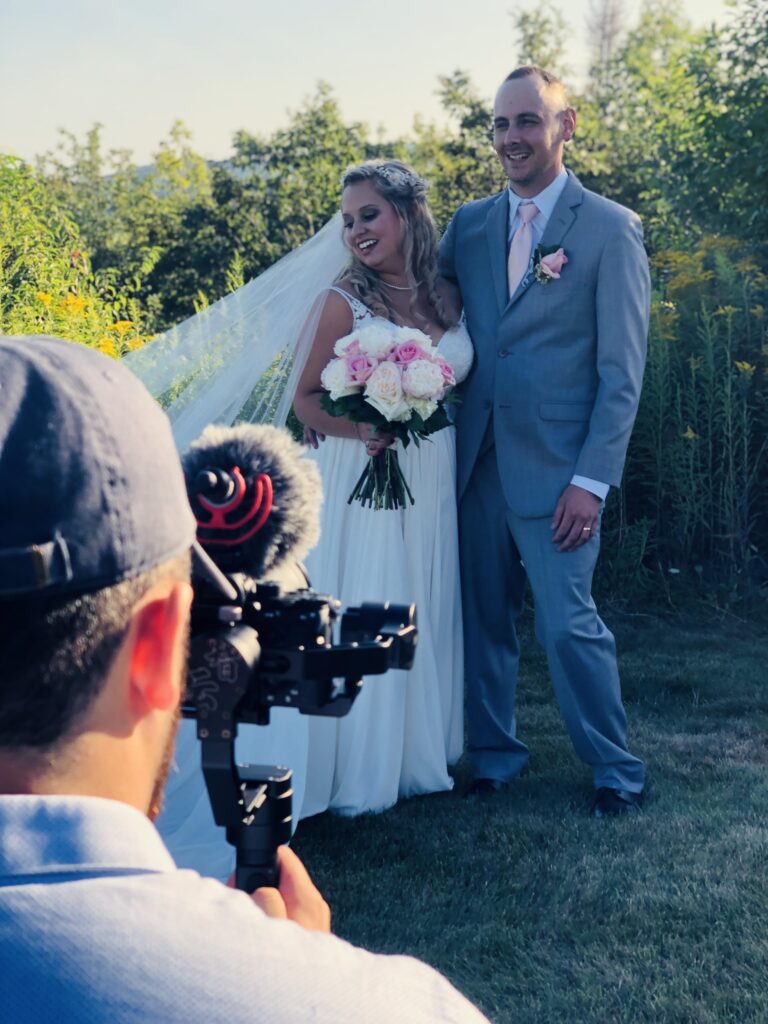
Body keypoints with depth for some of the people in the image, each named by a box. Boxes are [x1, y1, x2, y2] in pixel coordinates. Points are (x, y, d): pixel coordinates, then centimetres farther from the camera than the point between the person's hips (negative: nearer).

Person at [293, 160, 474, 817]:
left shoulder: (448, 296, 6)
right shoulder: (347, 301, -5)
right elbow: (307, 400, -5)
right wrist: (362, 429, -21)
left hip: (435, 479, 4)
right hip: (363, 476, -4)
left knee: (427, 614, 12)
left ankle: (419, 756, 27)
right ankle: (360, 771, 14)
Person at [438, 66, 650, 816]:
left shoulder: (611, 229, -3)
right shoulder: (468, 224, 10)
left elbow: (621, 369, -6)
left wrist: (591, 480, -12)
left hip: (556, 467, -4)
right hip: (476, 462, 4)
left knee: (568, 623, -3)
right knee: (483, 618, 11)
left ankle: (616, 770, 15)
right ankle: (493, 753, 28)